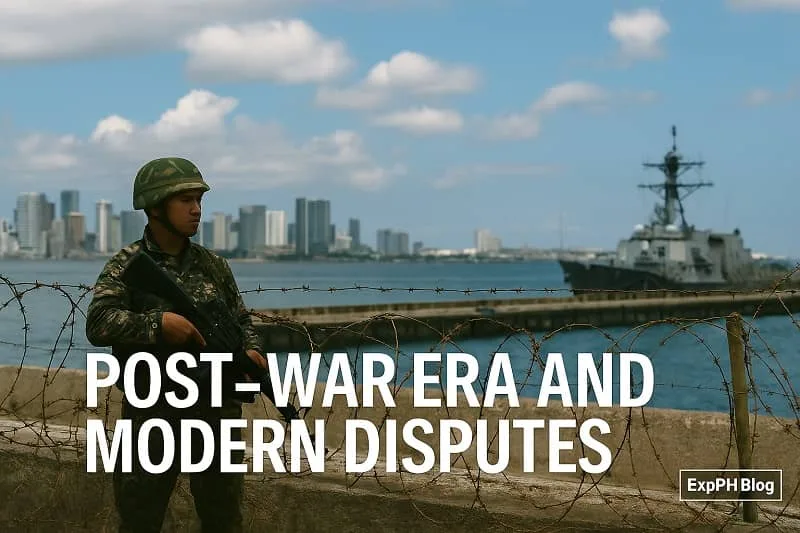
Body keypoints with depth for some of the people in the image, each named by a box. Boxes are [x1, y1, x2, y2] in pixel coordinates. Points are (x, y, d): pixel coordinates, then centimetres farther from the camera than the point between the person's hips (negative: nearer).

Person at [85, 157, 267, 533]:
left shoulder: (214, 265, 8)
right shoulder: (127, 264, -5)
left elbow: (241, 319, 17)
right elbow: (98, 324, -17)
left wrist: (250, 349, -4)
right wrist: (158, 323, -26)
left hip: (217, 408, 4)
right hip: (151, 414, -3)